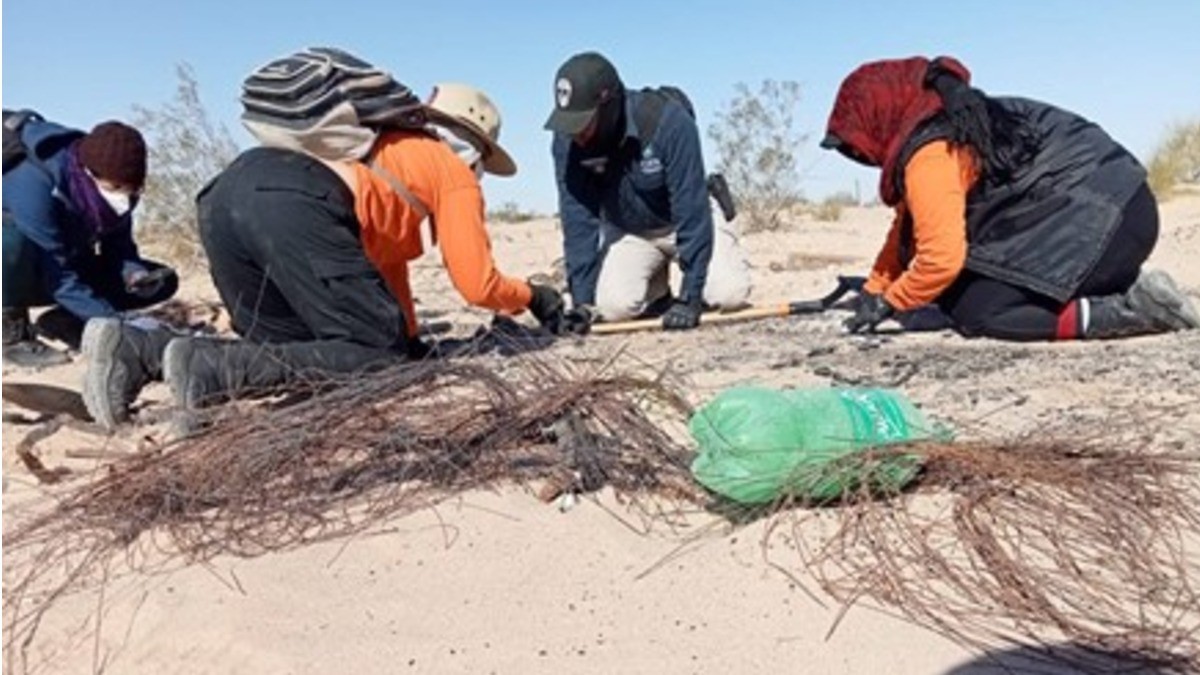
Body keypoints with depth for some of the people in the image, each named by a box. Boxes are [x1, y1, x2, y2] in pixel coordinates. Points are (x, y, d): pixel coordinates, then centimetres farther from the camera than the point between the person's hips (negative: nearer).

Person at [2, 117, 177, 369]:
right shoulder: (36, 185, -34)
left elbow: (118, 246, -5)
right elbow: (59, 277, -35)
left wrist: (131, 272, -28)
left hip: (68, 266, 6)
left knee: (163, 282, -8)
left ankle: (61, 321, 0)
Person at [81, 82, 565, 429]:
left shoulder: (391, 145, 39)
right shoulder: (456, 177, 17)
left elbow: (385, 255, 42)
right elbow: (478, 285, 13)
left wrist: (410, 341, 43)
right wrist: (532, 296, 33)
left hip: (226, 192, 9)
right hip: (294, 206, -9)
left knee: (291, 347, 18)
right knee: (380, 353, -4)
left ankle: (135, 352, 0)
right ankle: (208, 367, -18)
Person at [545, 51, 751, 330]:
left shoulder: (669, 121, -32)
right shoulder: (567, 140, -22)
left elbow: (691, 211, -31)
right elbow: (577, 220, -20)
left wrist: (690, 295, -32)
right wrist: (582, 299, -24)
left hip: (686, 222, -2)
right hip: (626, 231, 2)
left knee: (730, 293, -23)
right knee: (614, 305, -22)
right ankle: (656, 293, 13)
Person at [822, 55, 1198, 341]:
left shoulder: (929, 153, -17)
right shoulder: (940, 127, 15)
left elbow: (941, 258, -23)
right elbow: (908, 232, 21)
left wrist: (888, 302, -6)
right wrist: (873, 293, 19)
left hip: (1101, 216, -10)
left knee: (976, 313, -15)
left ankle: (1134, 308, -11)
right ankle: (1127, 293, 10)